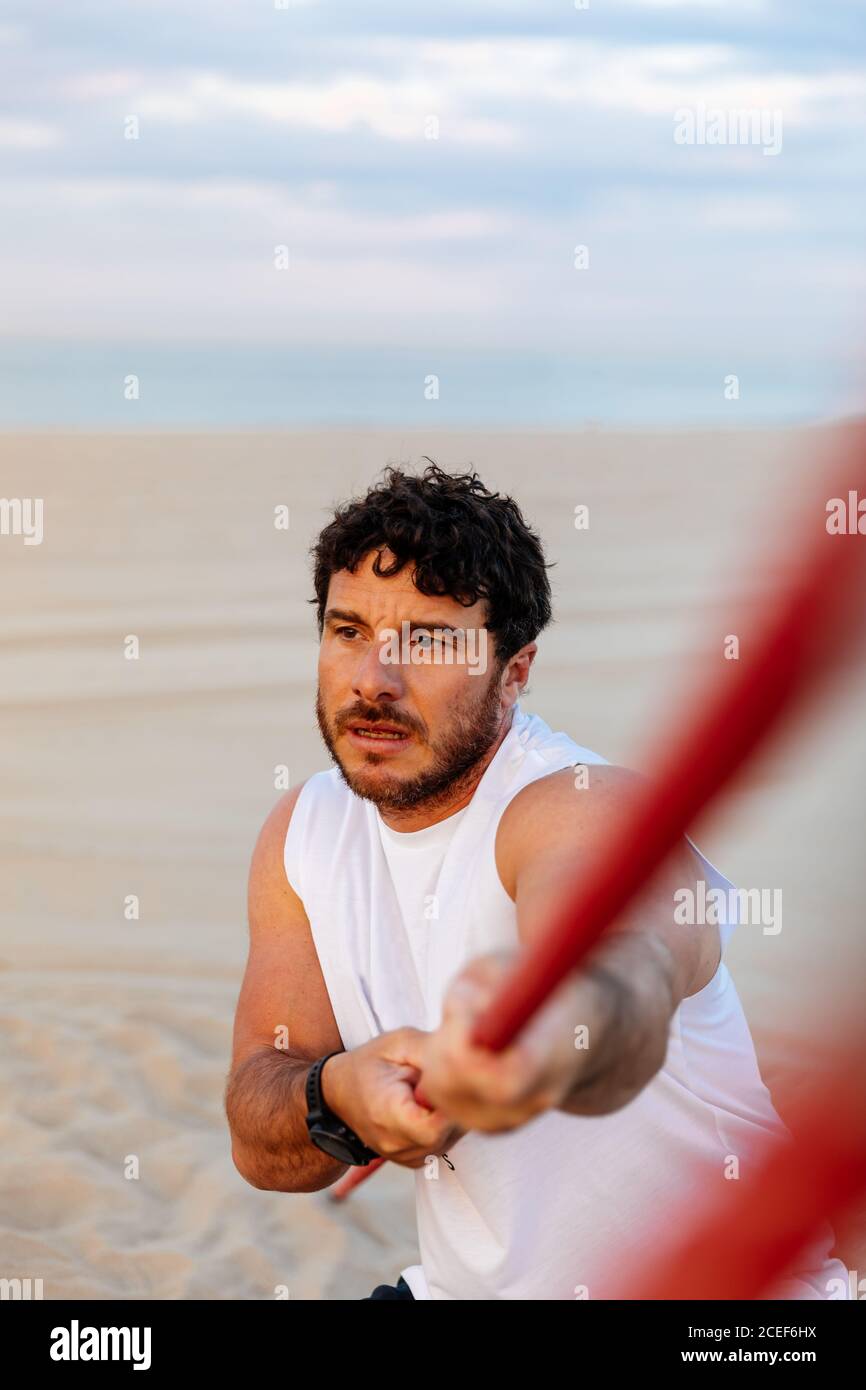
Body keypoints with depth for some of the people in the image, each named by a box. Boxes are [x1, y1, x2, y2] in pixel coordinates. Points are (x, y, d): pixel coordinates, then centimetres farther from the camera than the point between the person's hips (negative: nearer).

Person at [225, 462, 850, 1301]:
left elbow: (625, 968, -43)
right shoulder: (305, 832, 0)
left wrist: (551, 1040, -65)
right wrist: (337, 1104, -26)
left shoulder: (590, 810, -20)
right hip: (463, 1286, 5)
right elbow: (257, 1141, -4)